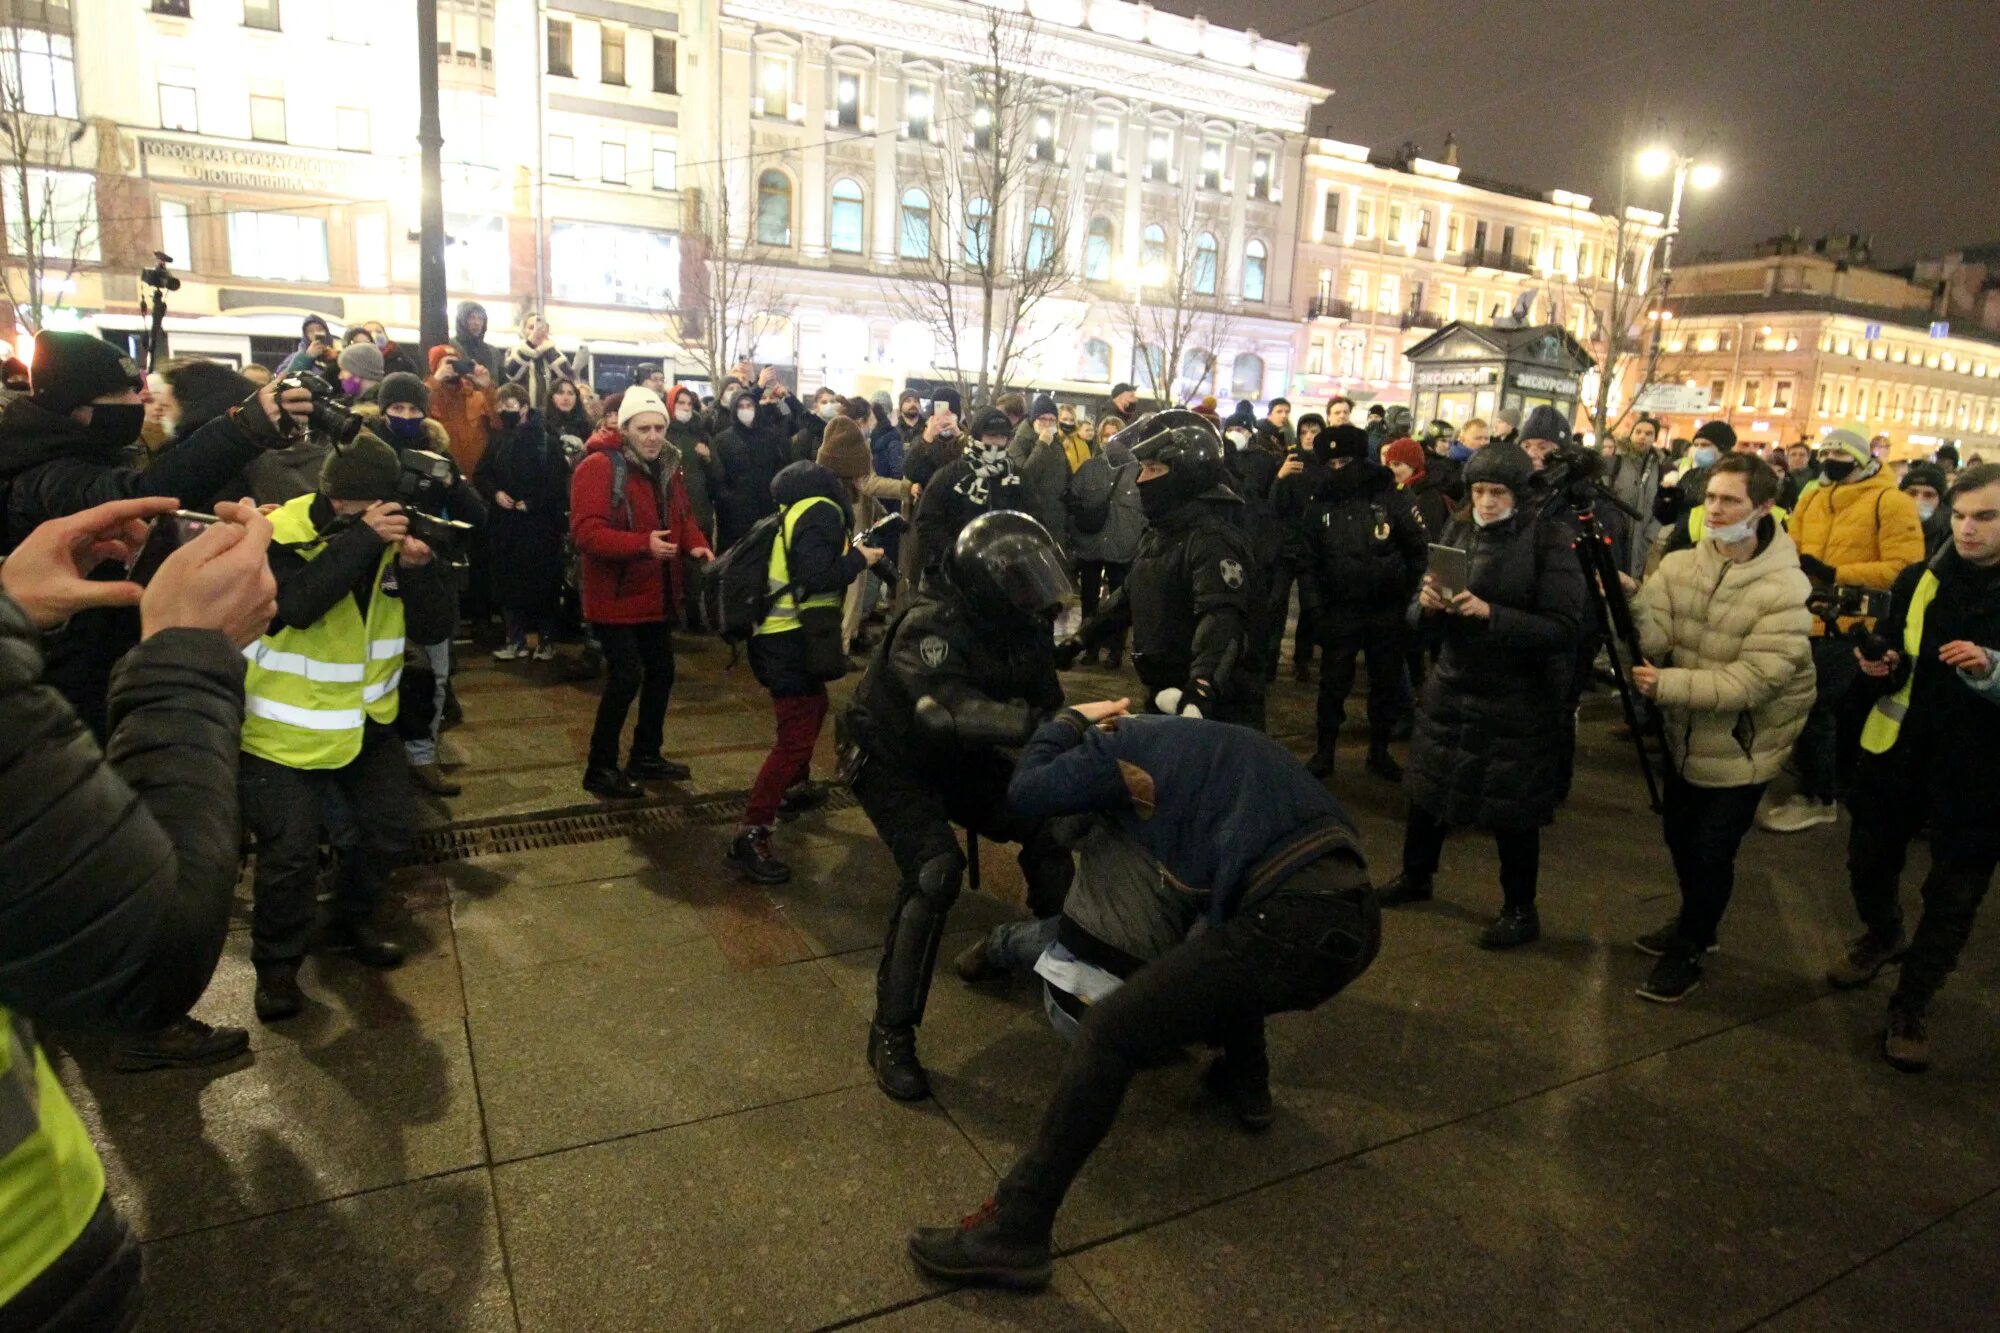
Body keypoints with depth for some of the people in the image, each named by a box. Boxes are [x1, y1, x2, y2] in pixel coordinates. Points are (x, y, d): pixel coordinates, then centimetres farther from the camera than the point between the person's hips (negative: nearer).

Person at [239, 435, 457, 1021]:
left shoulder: (391, 534, -3)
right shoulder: (281, 534, -17)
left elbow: (434, 628, -7)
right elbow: (294, 604, -36)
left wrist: (418, 568, -24)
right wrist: (363, 538, -35)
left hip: (367, 719, 5)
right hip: (286, 726, -5)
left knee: (388, 829, 13)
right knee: (289, 852, -4)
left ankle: (353, 921, 38)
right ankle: (277, 963, 20)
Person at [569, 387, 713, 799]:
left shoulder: (666, 468, 7)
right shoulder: (598, 468, -19)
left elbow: (683, 516, 14)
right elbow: (586, 532, -27)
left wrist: (696, 543, -9)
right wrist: (643, 544, -39)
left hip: (656, 594, 9)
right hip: (615, 596, -9)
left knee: (661, 672, 16)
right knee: (627, 676, -10)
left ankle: (646, 756, 32)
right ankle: (600, 768, 6)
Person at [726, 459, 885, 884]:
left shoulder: (804, 498, 14)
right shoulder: (821, 509, -16)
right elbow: (815, 577, -25)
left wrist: (849, 554, 12)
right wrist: (858, 558, -12)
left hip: (783, 632, 11)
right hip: (791, 637, -11)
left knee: (813, 709, 30)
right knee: (797, 735, -11)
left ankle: (791, 785, 50)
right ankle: (749, 839, -11)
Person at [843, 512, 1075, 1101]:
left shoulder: (1023, 628, -9)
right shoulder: (929, 625, -33)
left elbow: (1043, 702, -8)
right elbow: (951, 712, -48)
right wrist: (1055, 723, -57)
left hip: (957, 758, 7)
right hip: (891, 761, -7)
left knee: (1048, 827, -3)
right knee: (935, 871, -26)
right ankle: (891, 1034, -13)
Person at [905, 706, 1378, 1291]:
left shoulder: (1125, 741, 7)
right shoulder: (1196, 737, 30)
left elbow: (1026, 792, 5)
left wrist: (1069, 721, 21)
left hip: (1292, 927, -9)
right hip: (1356, 917, 9)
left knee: (1110, 1032, -6)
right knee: (1228, 949, 39)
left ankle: (1014, 1233, -3)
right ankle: (1245, 1083, 51)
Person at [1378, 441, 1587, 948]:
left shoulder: (1549, 543, -11)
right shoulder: (1458, 531, 2)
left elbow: (1563, 628, -18)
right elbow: (1425, 621, 4)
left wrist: (1490, 613, -28)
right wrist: (1428, 604, -19)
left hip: (1518, 701, -5)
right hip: (1450, 688, 5)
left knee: (1511, 811, 6)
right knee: (1426, 790, 16)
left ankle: (1520, 911, 26)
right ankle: (1415, 877, 39)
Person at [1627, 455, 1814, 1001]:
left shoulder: (1785, 590, -22)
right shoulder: (1678, 565, -7)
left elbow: (1752, 681, -28)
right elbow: (1652, 639, -19)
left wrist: (1667, 684, -34)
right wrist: (1627, 602, -37)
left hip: (1740, 747, -5)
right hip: (1683, 735, 5)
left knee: (1711, 853, 5)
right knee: (1679, 835, 22)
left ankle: (1687, 952, 27)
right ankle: (1693, 922, 47)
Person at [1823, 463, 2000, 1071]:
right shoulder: (1918, 581, 0)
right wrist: (1882, 668, -13)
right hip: (1898, 755, 3)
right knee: (1869, 863, 18)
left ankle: (1911, 1005, 27)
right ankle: (1881, 937, 48)